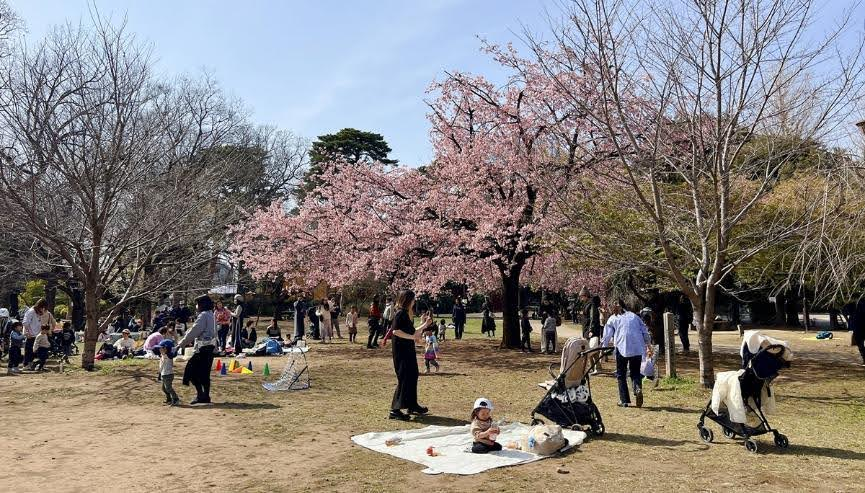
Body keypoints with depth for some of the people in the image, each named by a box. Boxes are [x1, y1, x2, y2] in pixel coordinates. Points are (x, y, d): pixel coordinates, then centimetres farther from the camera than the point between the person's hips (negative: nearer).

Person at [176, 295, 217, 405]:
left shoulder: (203, 316, -14)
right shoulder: (211, 315, 15)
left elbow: (193, 331, -15)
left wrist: (181, 343, -9)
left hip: (202, 348, -9)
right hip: (210, 347, 9)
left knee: (192, 370, -3)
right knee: (204, 373, 12)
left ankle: (200, 394, -5)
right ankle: (206, 396, 15)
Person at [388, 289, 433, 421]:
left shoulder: (406, 314, 15)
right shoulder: (400, 313, -14)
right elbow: (396, 331, -24)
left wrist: (424, 324, 25)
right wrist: (412, 337, -22)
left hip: (408, 351, 10)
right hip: (401, 352, -10)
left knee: (412, 377, 16)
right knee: (404, 379, -9)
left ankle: (412, 406, 28)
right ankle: (395, 410, -5)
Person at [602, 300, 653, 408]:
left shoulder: (612, 319, 12)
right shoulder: (634, 316, 19)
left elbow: (607, 336, 5)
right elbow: (645, 332, 14)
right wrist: (649, 346, 18)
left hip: (622, 348, -2)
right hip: (637, 348, 2)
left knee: (621, 374, 10)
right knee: (635, 372, 14)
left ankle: (624, 400, 7)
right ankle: (638, 388, -17)